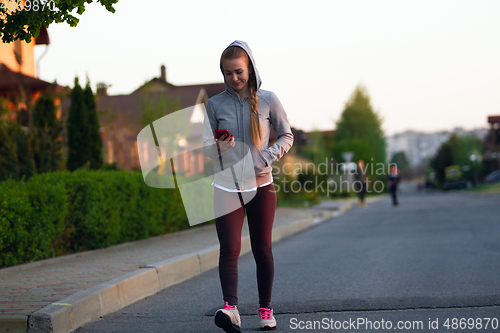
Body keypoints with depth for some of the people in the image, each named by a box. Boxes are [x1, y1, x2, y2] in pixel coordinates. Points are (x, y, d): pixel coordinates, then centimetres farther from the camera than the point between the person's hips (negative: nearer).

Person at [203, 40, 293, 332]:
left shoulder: (268, 100, 3)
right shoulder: (215, 104, 4)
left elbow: (287, 136, 10)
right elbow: (207, 149, 8)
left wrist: (269, 155, -8)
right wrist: (219, 146, -15)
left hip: (261, 185, 1)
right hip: (226, 187, 0)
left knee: (263, 250, 7)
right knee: (230, 248, -15)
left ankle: (266, 309, 19)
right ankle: (231, 308, -27)